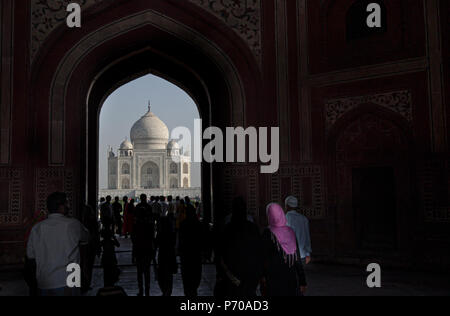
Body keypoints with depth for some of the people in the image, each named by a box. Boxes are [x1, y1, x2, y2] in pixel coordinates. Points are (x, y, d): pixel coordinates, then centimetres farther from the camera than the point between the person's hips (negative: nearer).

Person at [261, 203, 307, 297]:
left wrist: (263, 280, -4)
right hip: (292, 277, 4)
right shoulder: (290, 232, 2)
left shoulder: (267, 233, -11)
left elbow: (265, 258, -11)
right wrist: (302, 281, 5)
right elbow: (297, 258, 2)